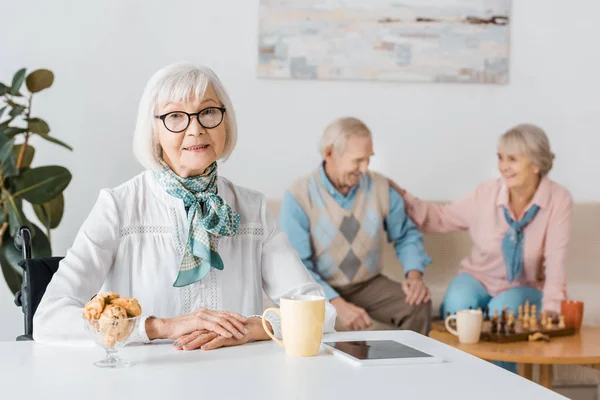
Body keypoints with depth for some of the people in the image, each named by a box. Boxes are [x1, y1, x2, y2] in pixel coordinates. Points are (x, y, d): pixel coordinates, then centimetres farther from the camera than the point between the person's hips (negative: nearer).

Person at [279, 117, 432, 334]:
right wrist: (337, 304, -29)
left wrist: (414, 274, -10)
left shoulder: (379, 187, -1)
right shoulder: (299, 196, -13)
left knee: (419, 306, -21)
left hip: (369, 284, 4)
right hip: (322, 291, -4)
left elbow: (406, 235, 11)